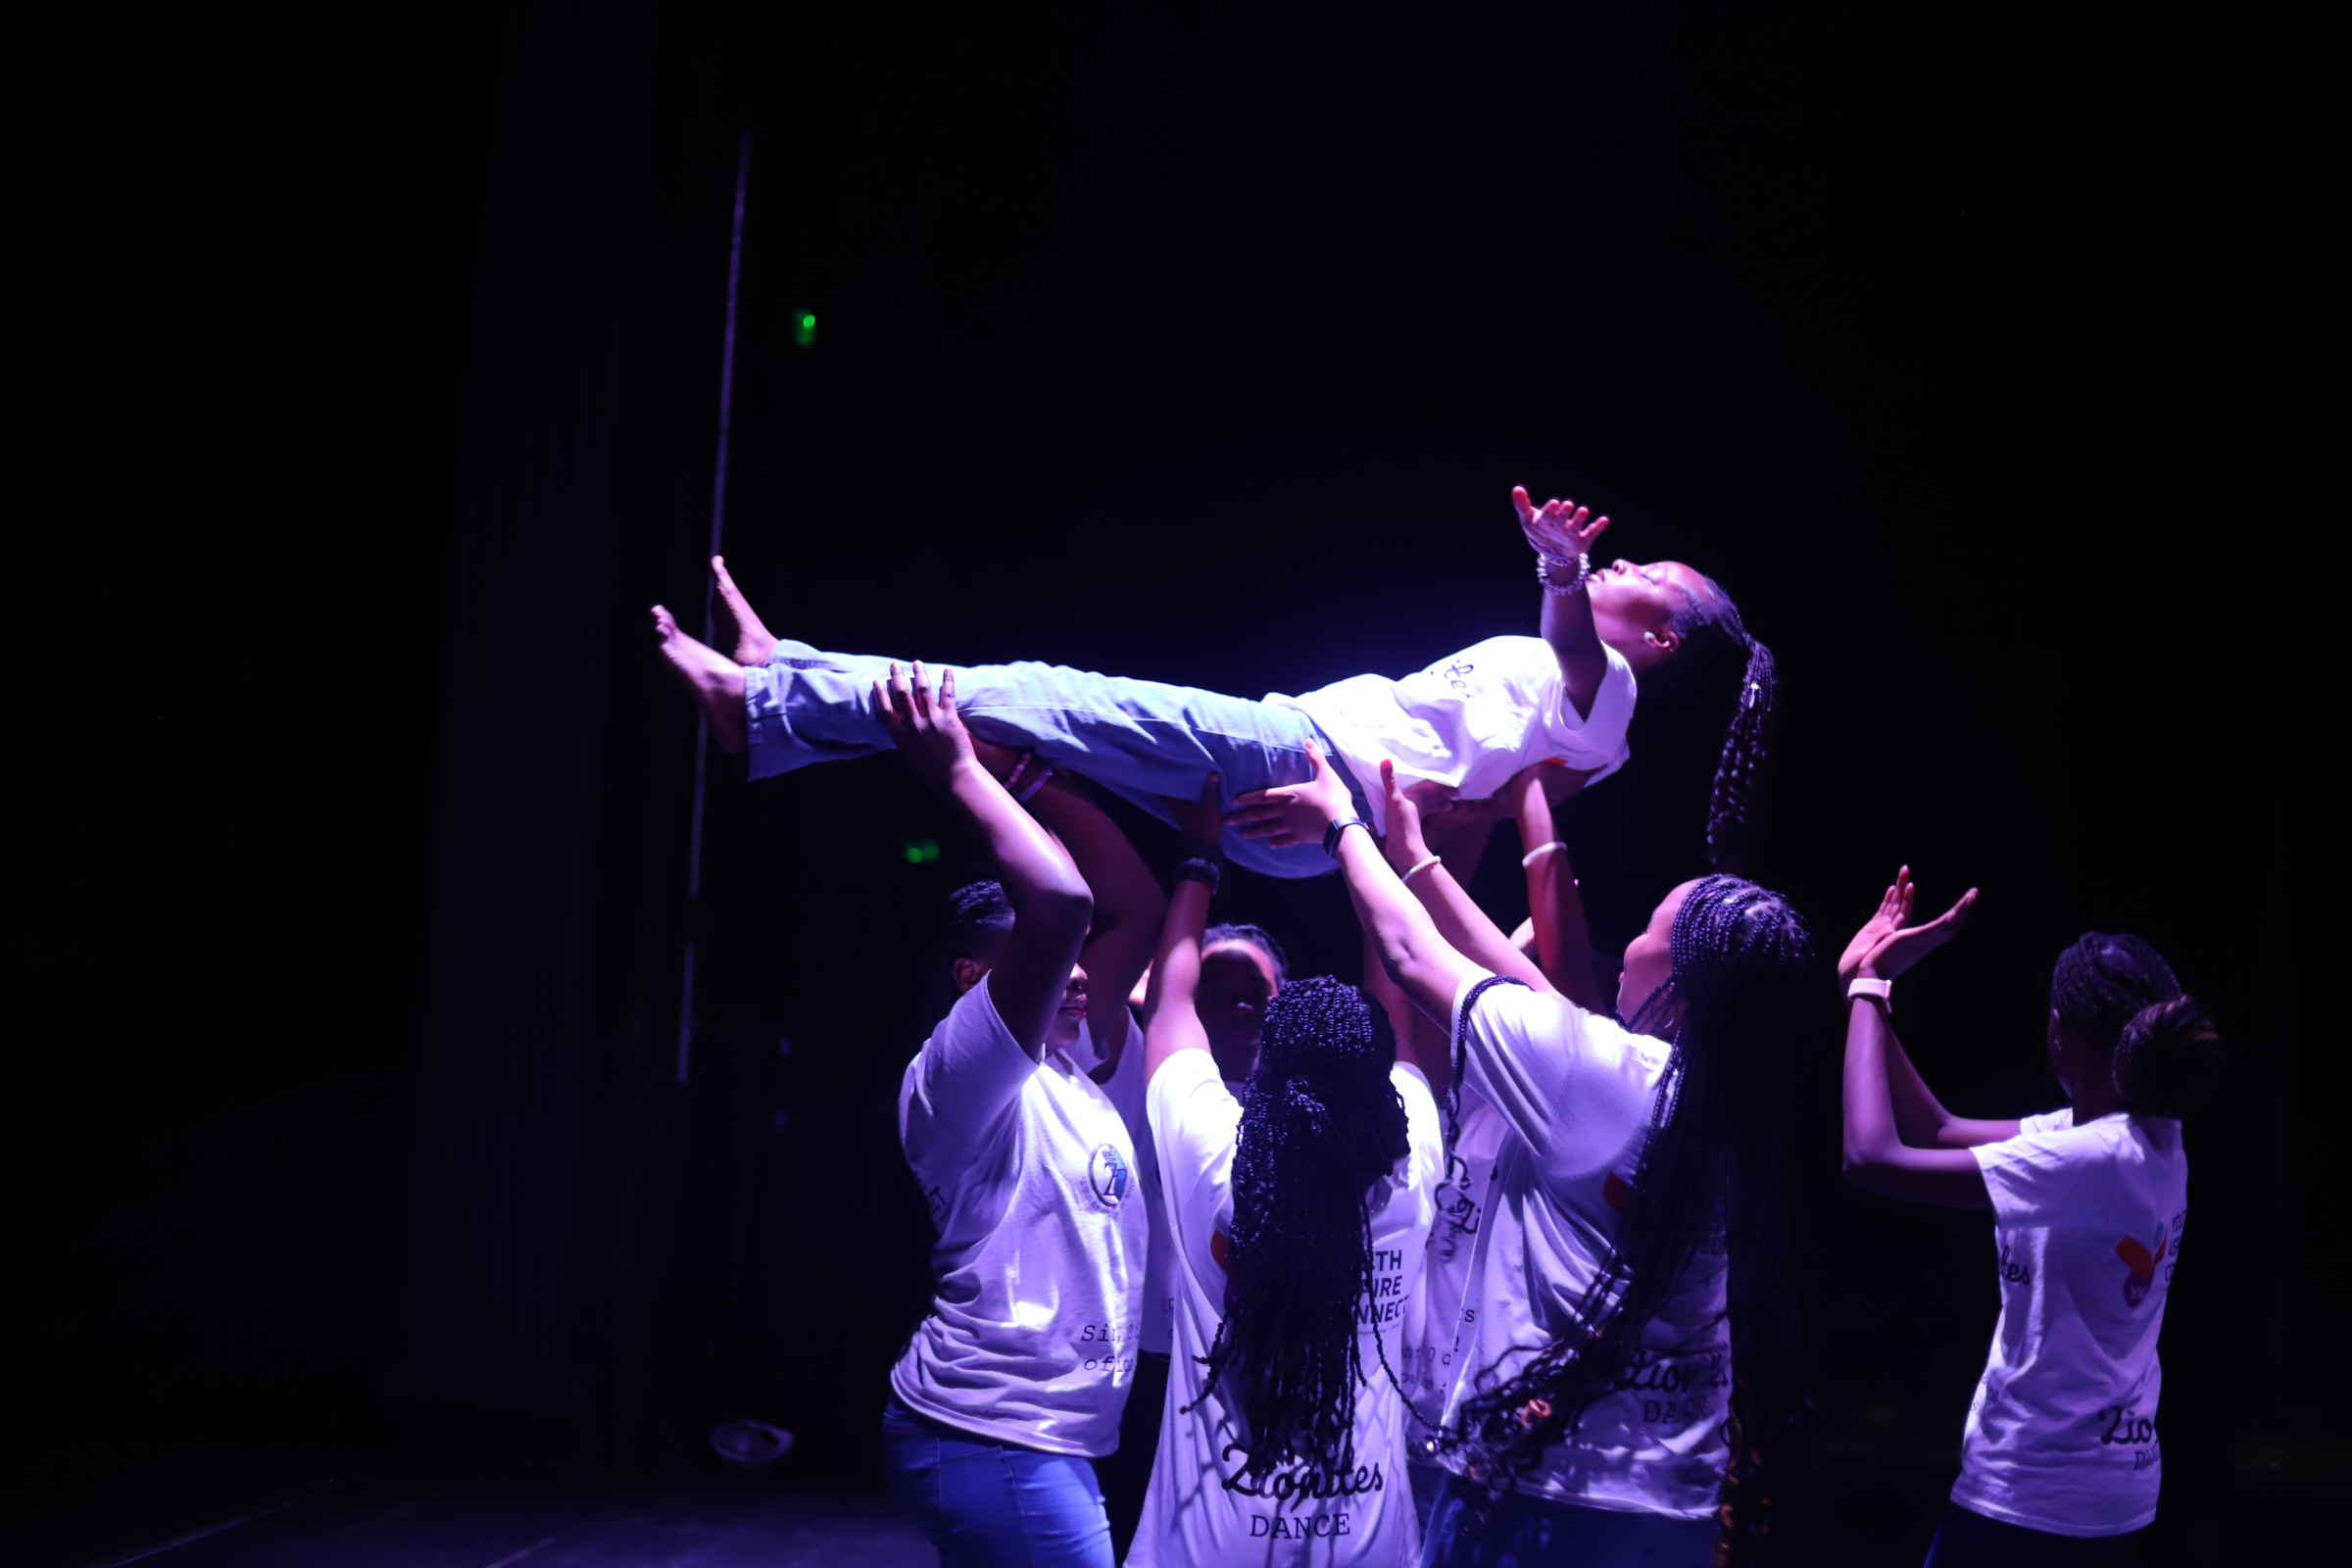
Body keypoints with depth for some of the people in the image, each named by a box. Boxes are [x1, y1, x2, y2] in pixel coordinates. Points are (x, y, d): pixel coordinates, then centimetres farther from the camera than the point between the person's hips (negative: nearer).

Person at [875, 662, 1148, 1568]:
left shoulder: (1068, 1071, 12)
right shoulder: (959, 1076, -14)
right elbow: (1058, 902, -29)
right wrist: (960, 772, -20)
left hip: (1045, 1440, 9)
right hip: (996, 1441, -9)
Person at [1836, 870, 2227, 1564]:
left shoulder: (2097, 1159, -25)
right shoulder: (2142, 1141, 4)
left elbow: (1873, 1158, -27)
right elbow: (1938, 1131, 10)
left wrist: (1867, 990, -15)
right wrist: (1870, 987, 6)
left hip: (2033, 1495, -9)